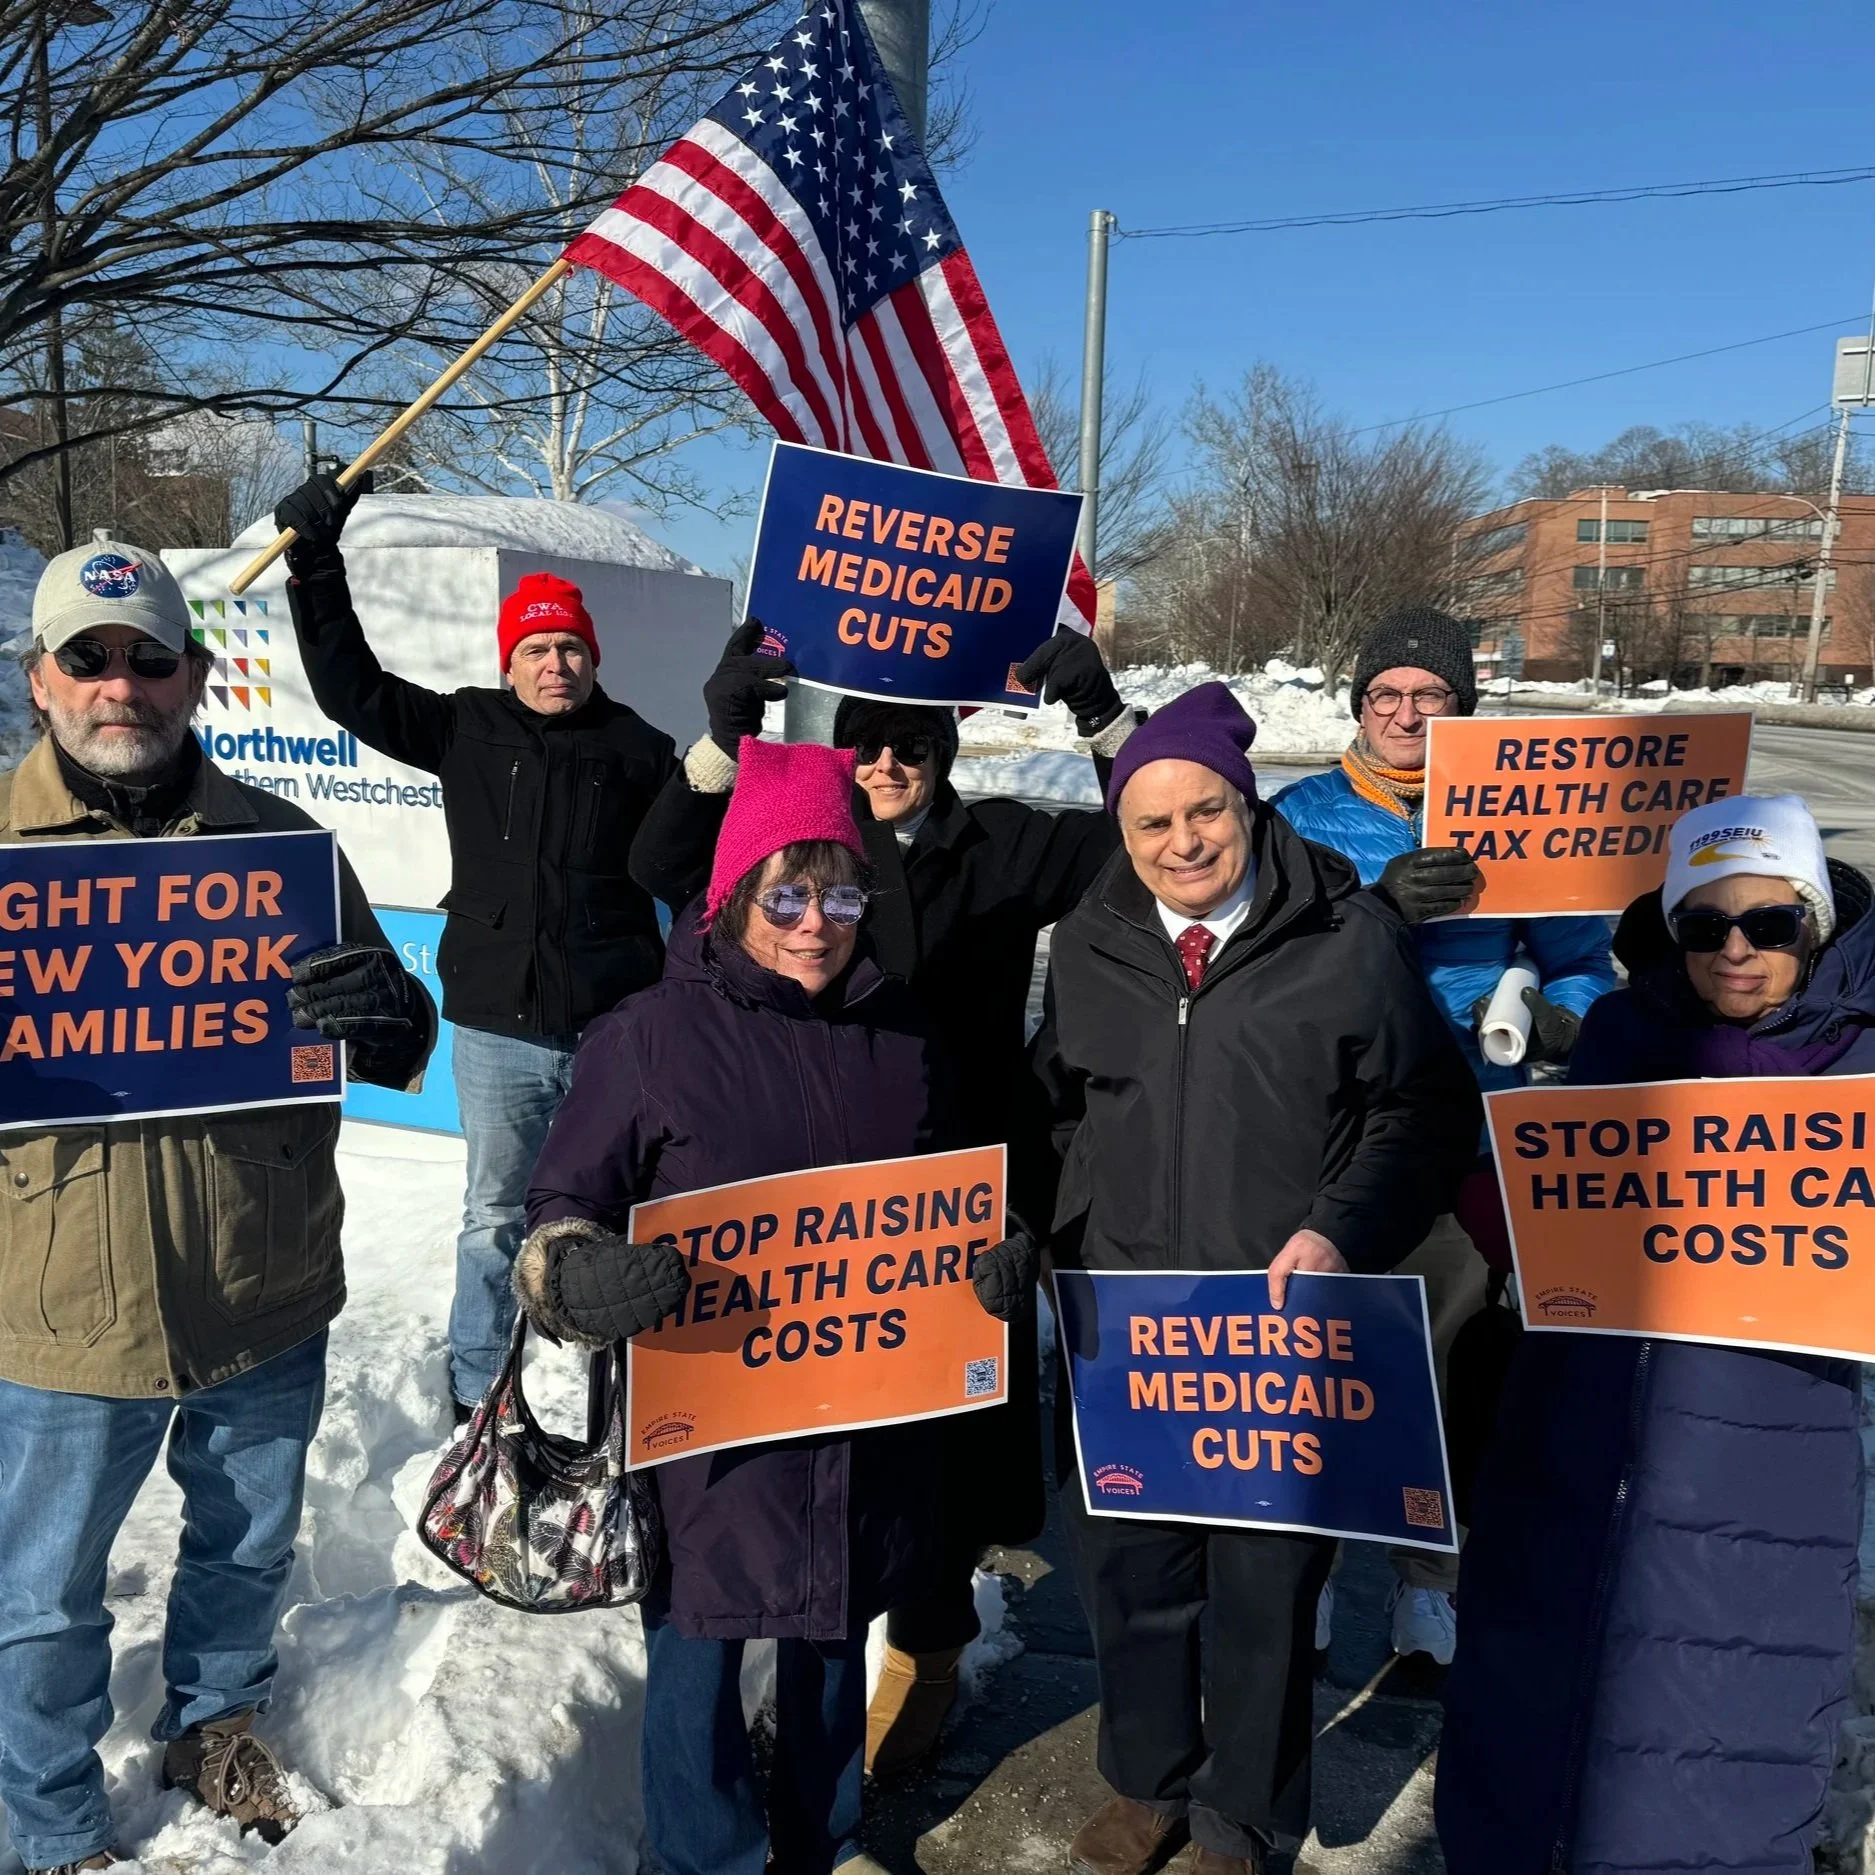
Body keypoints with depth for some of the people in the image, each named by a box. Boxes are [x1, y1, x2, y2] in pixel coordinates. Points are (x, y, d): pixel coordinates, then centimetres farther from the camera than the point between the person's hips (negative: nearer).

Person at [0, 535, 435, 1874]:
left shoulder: (280, 842, -1)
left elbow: (394, 1052, 2)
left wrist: (390, 1020, -23)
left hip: (266, 1305, 2)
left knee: (252, 1547, 24)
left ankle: (215, 1722, 53)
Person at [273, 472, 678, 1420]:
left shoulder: (638, 749, 3)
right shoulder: (468, 728, 4)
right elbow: (351, 686, 2)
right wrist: (316, 563, -4)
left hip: (613, 1026, -1)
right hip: (498, 1026, 1)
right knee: (495, 1215, 13)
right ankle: (477, 1395, 29)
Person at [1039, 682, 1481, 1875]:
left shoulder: (1349, 935, -8)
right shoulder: (1090, 945, 4)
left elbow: (1426, 1107, -3)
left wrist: (1337, 1231, -14)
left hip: (1290, 1319, -3)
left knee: (1268, 1577, 11)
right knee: (1129, 1562, 16)